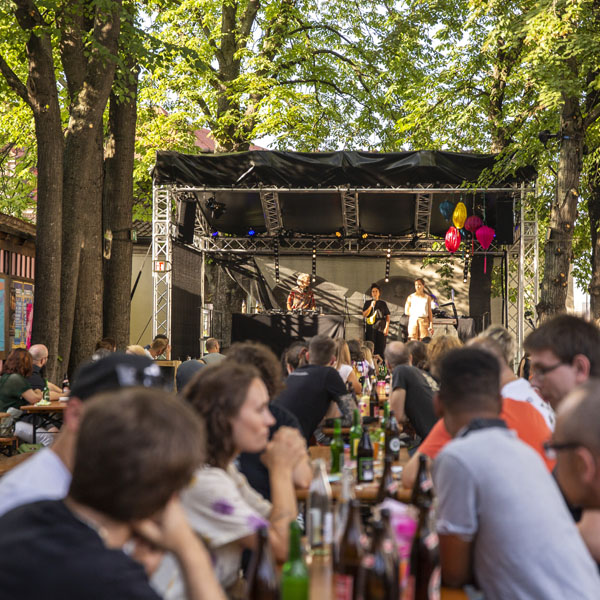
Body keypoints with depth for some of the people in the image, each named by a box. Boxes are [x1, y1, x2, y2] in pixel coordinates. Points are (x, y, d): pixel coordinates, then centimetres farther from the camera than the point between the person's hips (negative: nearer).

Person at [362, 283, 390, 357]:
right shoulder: (367, 303, 10)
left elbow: (387, 316, 9)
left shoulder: (382, 303, 11)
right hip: (370, 328, -1)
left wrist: (387, 327, -3)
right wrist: (371, 306, -11)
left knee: (381, 348, -3)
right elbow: (364, 314, 0)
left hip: (381, 328, 1)